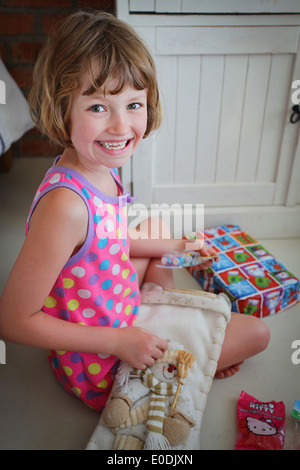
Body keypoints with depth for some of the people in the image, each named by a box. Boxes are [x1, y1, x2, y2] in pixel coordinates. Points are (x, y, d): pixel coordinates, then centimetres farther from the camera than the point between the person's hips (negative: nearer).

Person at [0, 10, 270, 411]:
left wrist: (178, 246, 12)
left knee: (155, 226, 28)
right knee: (256, 332, 3)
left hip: (121, 319, 8)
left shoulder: (102, 171, -9)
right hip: (100, 369, -7)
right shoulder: (64, 204, -35)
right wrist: (119, 341, -24)